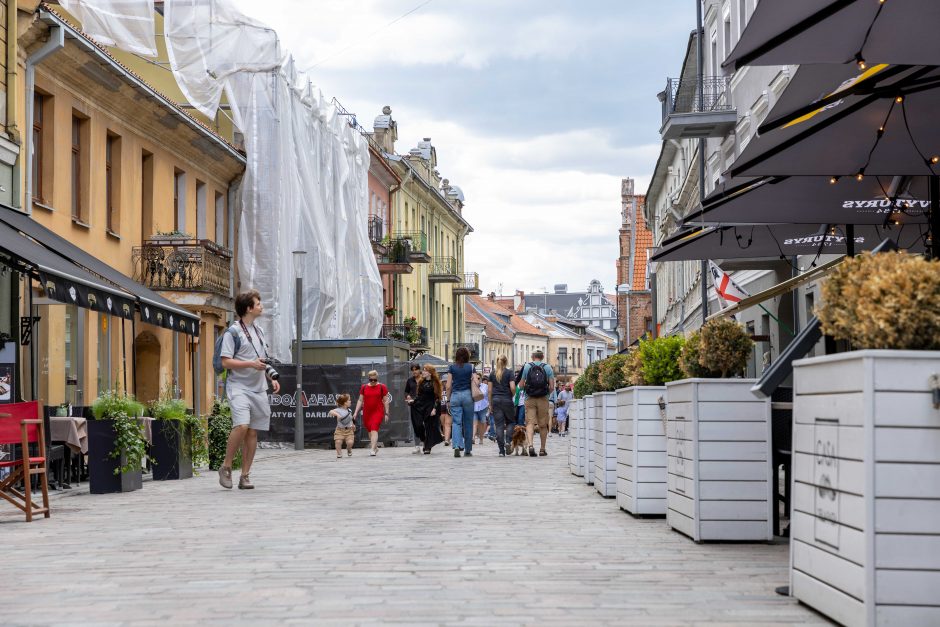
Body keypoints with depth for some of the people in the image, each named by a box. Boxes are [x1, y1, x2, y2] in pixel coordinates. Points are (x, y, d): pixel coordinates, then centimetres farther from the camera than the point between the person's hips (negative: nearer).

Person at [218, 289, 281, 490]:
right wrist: (251, 364, -20)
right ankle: (226, 467, -6)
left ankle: (245, 476, 8)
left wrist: (272, 379, 16)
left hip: (258, 389, 7)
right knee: (242, 425, -23)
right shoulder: (233, 332, -6)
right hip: (239, 387, -7)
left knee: (253, 432, 3)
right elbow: (226, 362, -12)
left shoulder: (258, 331, 17)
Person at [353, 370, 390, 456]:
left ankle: (372, 449, -21)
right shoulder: (364, 387, 8)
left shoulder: (382, 387, 1)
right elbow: (360, 400, 11)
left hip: (378, 412, -4)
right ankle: (375, 447, 30)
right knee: (369, 431, 11)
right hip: (366, 412, 4)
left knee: (374, 429, -17)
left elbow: (385, 401, 3)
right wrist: (356, 412, 5)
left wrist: (386, 413, -1)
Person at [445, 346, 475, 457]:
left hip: (455, 395, 0)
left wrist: (448, 398, 10)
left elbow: (448, 386, 1)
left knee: (456, 422, -1)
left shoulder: (451, 367, 2)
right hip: (467, 395, 0)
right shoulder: (471, 367, 1)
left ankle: (457, 446, -22)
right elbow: (474, 383, -5)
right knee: (468, 423, 8)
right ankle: (468, 450, 13)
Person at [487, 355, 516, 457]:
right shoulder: (509, 372, -1)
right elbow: (513, 387, -11)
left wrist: (490, 404, 12)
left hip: (495, 399, 2)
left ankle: (501, 451, -3)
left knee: (498, 425, 1)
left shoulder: (492, 373, 8)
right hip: (507, 399, -2)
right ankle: (508, 440, -7)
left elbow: (490, 390, 7)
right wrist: (512, 395, 10)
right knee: (511, 421, 16)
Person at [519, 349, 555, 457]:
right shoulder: (547, 367, 1)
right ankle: (542, 449, 16)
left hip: (529, 399, 0)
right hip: (543, 399, 0)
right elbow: (552, 386, -4)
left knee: (530, 423, -3)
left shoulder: (526, 367, 2)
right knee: (543, 425, 10)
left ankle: (530, 444, -25)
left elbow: (521, 385, 1)